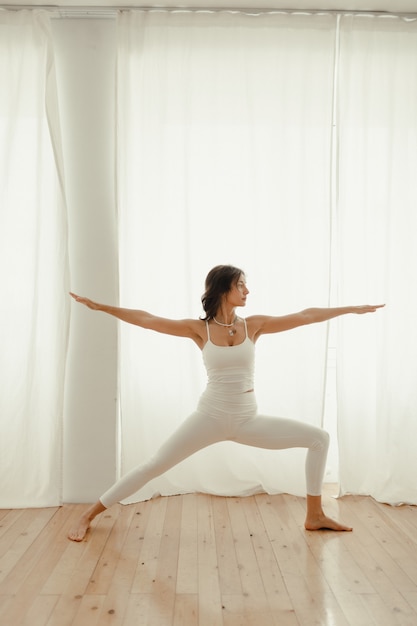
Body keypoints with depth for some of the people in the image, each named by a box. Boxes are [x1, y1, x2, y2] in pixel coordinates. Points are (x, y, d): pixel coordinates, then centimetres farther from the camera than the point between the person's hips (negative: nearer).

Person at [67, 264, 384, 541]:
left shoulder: (254, 325, -1)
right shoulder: (199, 329, -6)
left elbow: (305, 317, 1)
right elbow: (147, 319, -7)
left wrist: (353, 308, 4)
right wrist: (101, 306, -9)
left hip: (249, 420, 3)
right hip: (210, 417, -3)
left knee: (319, 438, 0)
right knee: (154, 466, -3)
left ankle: (315, 516, 16)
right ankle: (89, 515, 16)